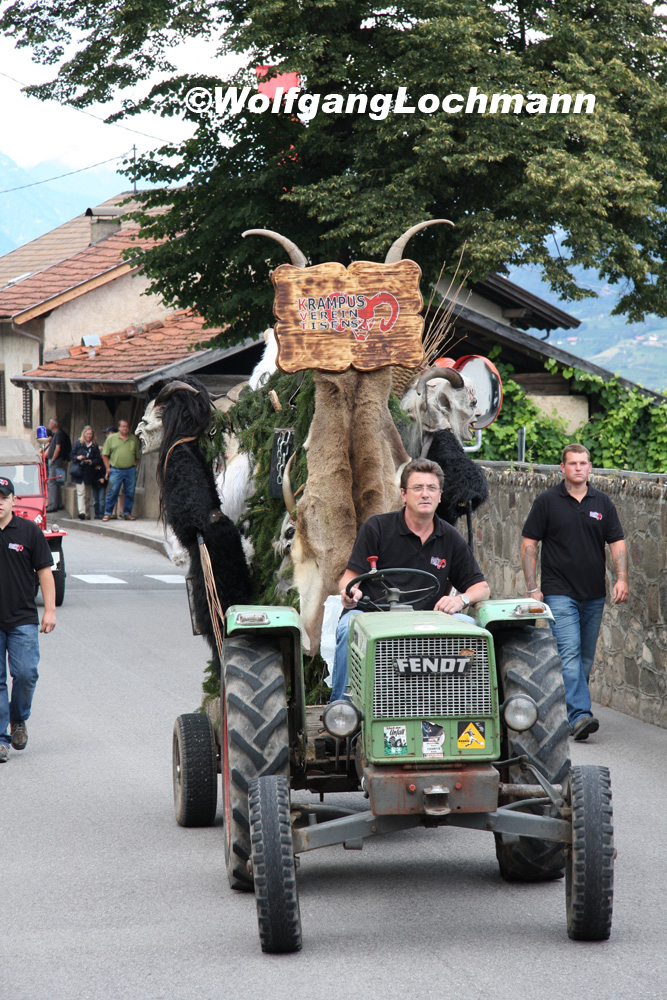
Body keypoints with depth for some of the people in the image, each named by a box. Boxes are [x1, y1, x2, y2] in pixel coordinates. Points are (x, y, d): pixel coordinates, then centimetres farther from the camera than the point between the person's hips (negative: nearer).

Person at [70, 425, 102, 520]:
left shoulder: (94, 446, 9)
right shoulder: (78, 444, 6)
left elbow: (98, 459, 7)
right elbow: (71, 455, 7)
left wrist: (91, 462, -11)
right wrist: (77, 457, -13)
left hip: (89, 473, 3)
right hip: (79, 473, -3)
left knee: (88, 494, 9)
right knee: (81, 492, -14)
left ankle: (86, 513, 17)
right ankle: (81, 512, -24)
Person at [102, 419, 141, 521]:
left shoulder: (134, 439, 10)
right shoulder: (111, 438, 6)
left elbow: (138, 456, 16)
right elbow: (105, 454, 8)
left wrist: (134, 467, 7)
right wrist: (108, 468, 1)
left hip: (130, 470, 2)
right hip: (115, 470, -2)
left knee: (130, 493, 3)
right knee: (113, 492, -6)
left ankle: (127, 513, 12)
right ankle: (107, 514, 1)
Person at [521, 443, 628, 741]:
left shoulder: (602, 502, 8)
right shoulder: (547, 501, -1)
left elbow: (617, 543, 8)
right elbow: (529, 544, 0)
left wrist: (621, 578, -7)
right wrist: (532, 587, -7)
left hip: (594, 594, 5)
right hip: (559, 592, -5)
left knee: (586, 658, 10)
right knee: (569, 654, -16)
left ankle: (565, 709, 23)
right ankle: (579, 715, -25)